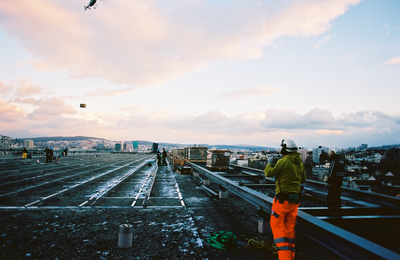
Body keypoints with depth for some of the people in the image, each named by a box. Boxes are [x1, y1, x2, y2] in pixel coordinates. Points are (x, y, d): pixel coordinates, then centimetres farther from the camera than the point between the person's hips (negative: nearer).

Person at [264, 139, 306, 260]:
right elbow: (303, 179, 16)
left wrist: (269, 163, 3)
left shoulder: (283, 161, -17)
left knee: (277, 225, 5)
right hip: (295, 199, 7)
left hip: (283, 199, -7)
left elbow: (269, 173, -14)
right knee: (290, 226, 17)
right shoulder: (300, 163, 5)